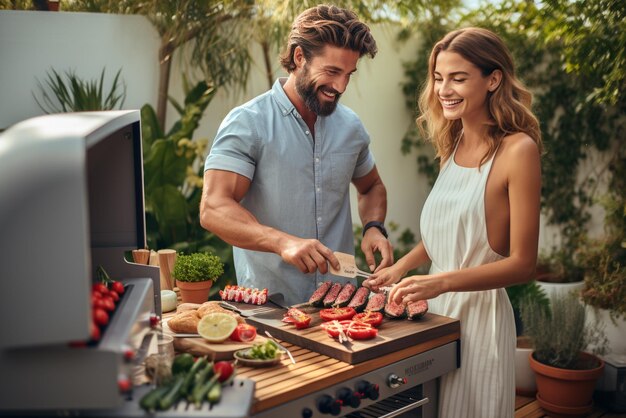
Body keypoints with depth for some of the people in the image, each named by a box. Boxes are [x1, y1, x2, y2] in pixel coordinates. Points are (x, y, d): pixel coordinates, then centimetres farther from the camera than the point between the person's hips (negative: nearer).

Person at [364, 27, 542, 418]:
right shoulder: (453, 144, 5)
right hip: (436, 307, 6)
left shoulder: (517, 150, -15)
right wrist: (402, 266, 1)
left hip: (480, 312, -6)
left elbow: (522, 264, -15)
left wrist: (443, 281, -24)